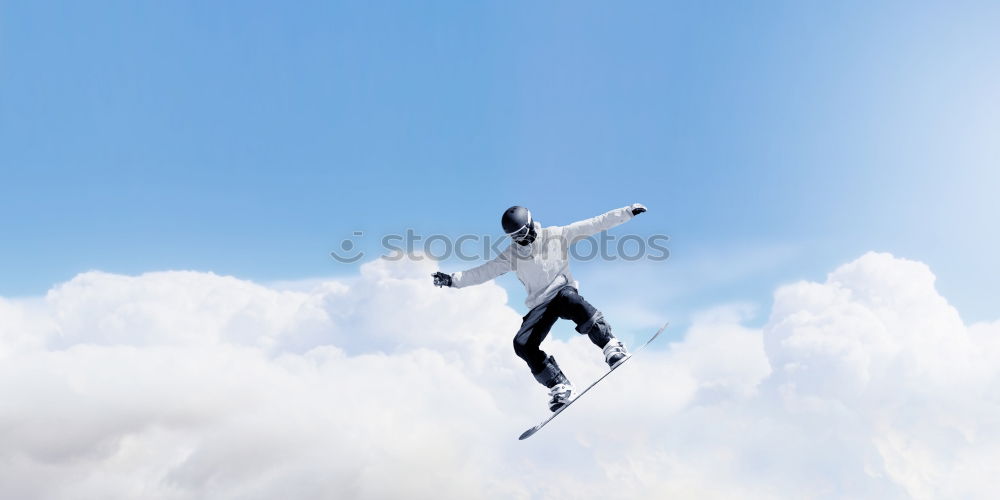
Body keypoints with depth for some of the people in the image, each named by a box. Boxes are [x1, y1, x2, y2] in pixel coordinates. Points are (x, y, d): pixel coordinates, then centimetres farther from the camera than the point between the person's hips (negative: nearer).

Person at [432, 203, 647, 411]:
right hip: (540, 304, 4)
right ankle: (559, 385, -8)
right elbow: (484, 272, 10)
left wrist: (628, 212, -6)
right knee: (522, 344, -17)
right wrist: (452, 280, 2)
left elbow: (595, 224, -2)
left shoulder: (557, 235, 1)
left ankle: (612, 347, -34)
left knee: (572, 302, -40)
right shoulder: (512, 254, 8)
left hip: (563, 290, -3)